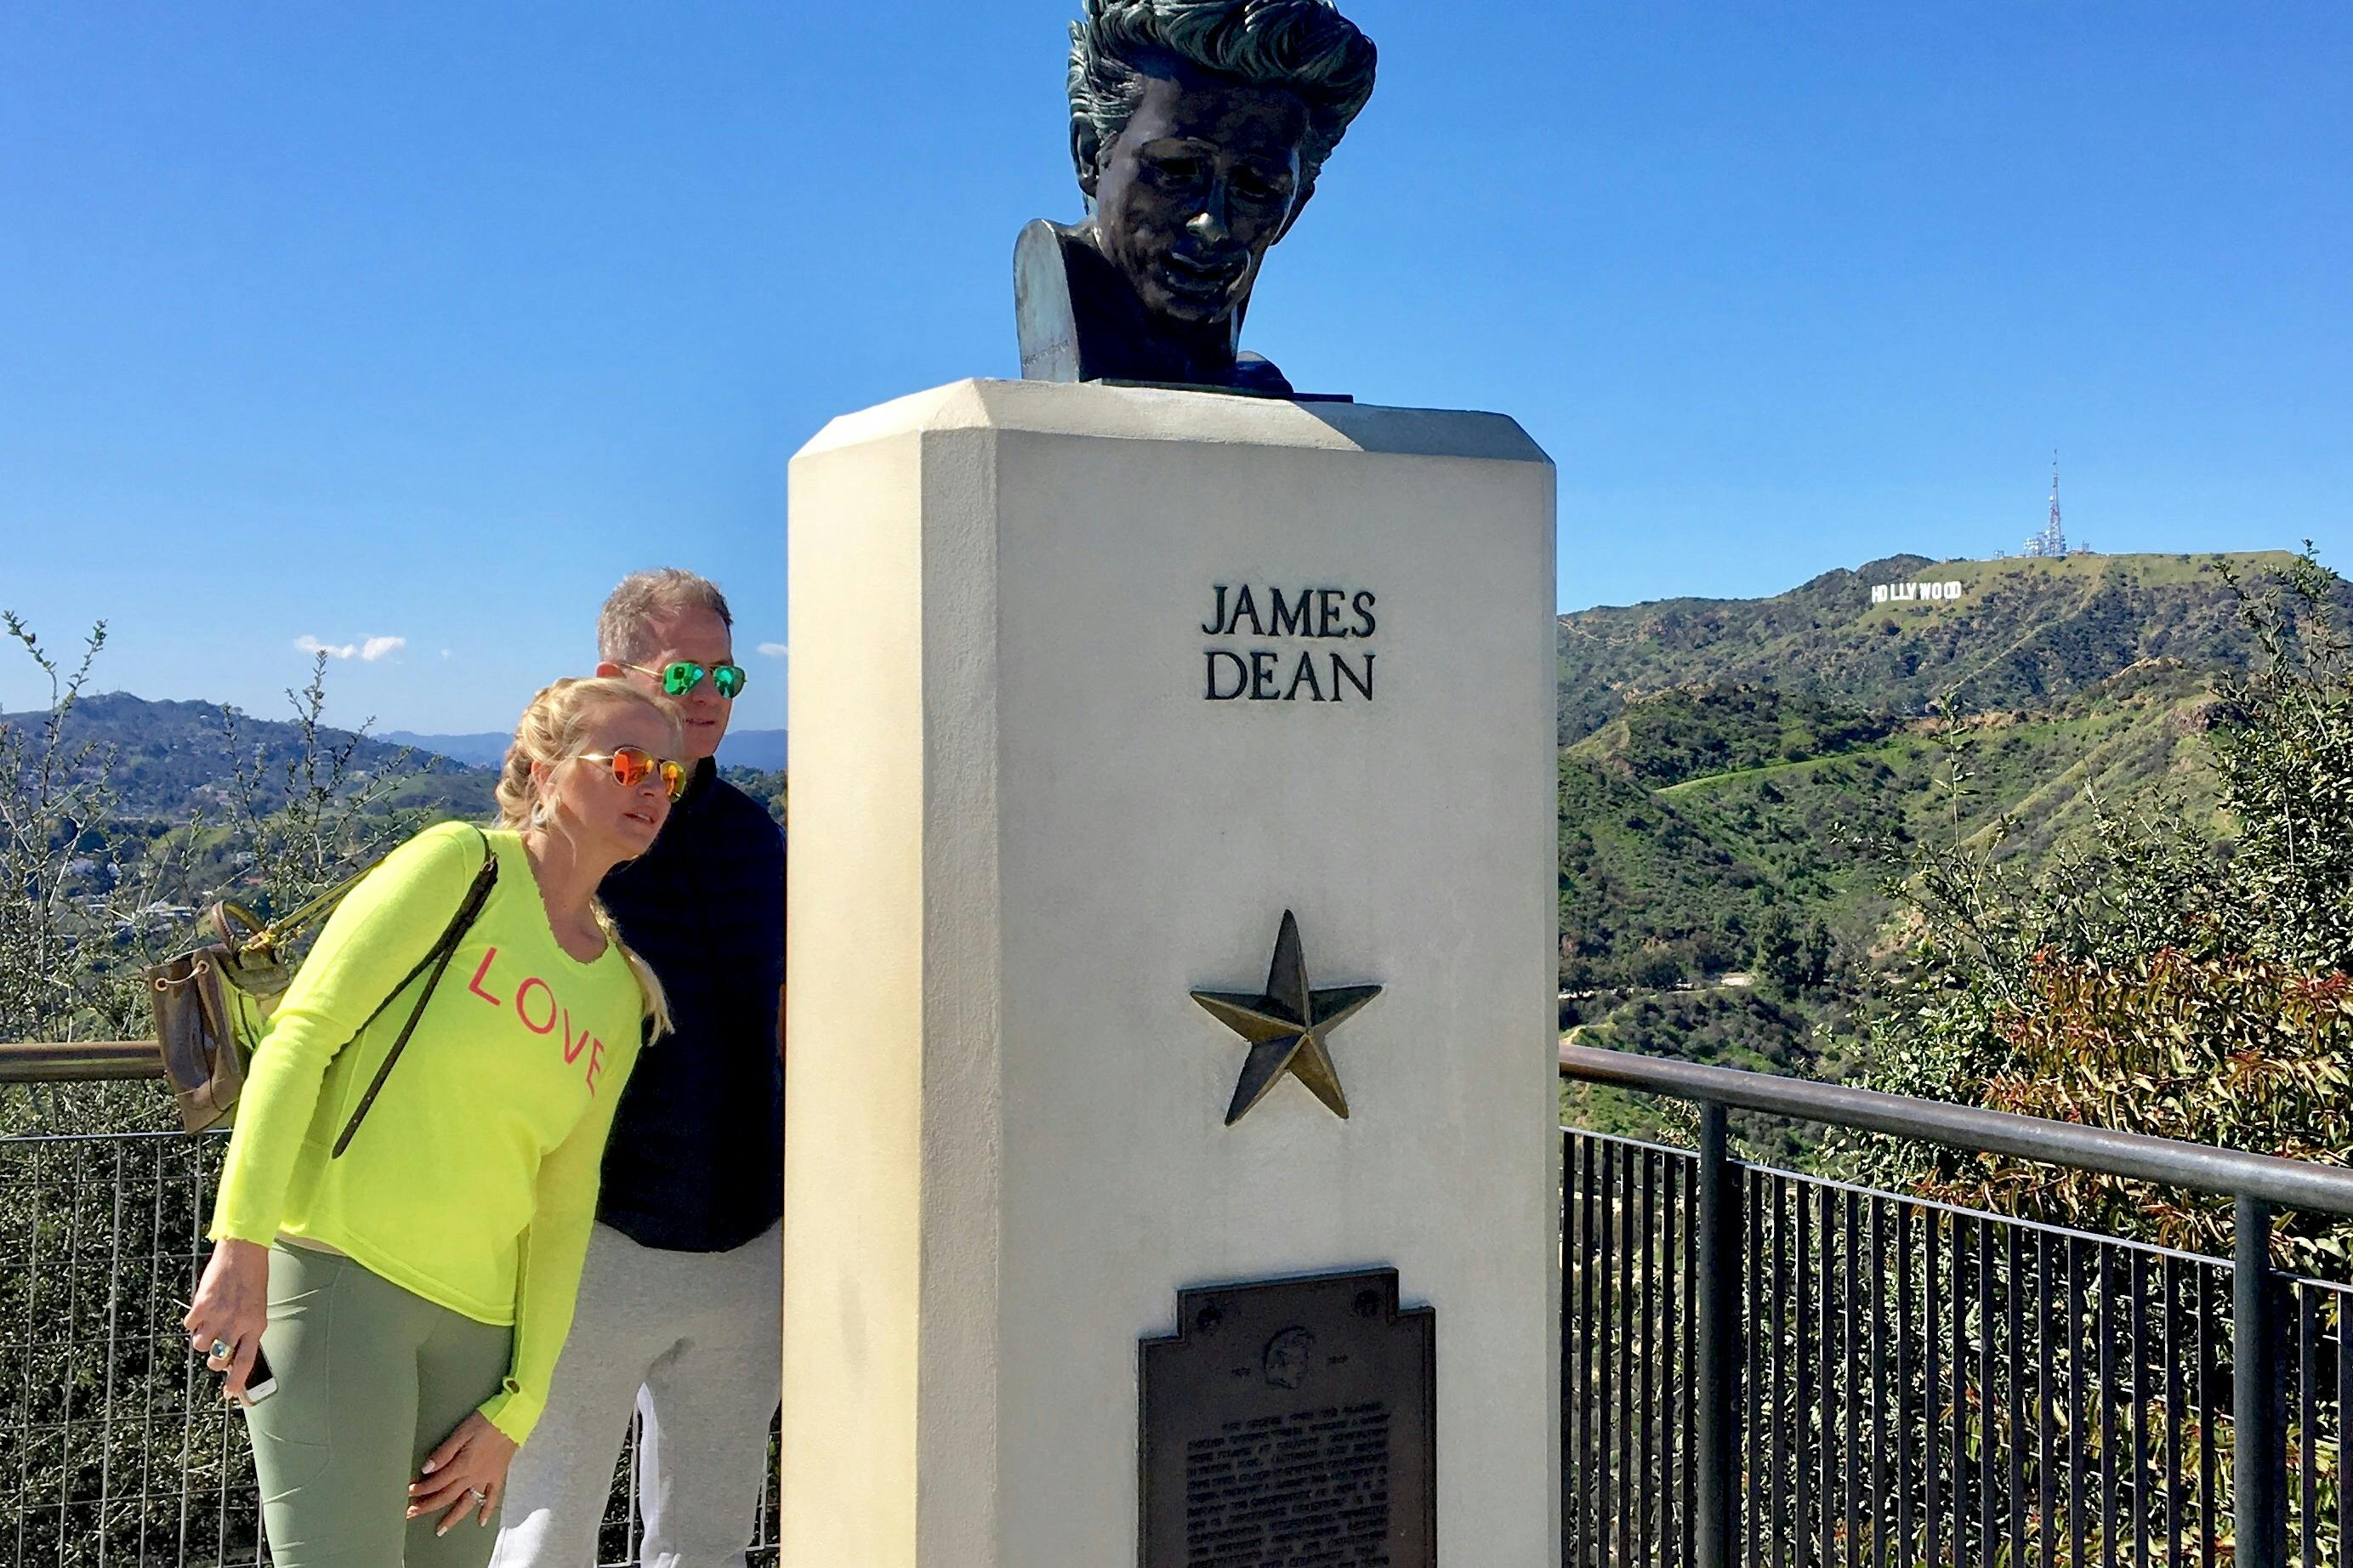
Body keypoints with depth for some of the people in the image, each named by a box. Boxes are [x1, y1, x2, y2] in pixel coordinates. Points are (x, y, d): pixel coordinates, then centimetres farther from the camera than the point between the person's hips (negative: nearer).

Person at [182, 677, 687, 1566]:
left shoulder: (622, 992, 13)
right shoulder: (462, 866, -3)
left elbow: (561, 1210, 13)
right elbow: (299, 1037, -9)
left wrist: (517, 1407, 10)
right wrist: (242, 1245, -16)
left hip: (478, 1323, 6)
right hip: (338, 1272, -6)